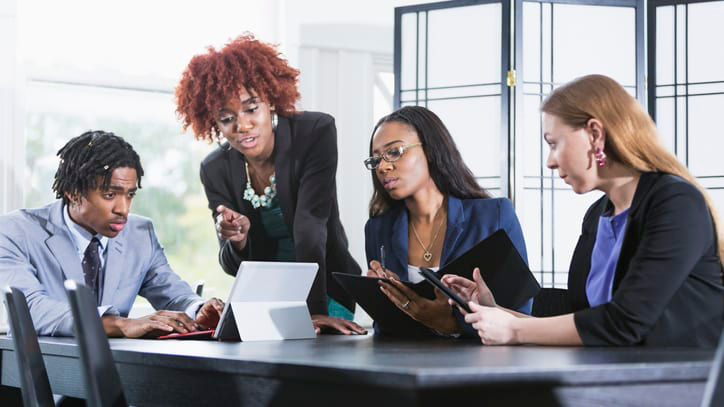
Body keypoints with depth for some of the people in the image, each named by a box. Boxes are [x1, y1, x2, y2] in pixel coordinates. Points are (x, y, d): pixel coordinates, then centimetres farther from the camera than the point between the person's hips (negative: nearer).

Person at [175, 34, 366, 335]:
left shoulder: (316, 132, -15)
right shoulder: (215, 170, -6)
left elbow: (310, 225, -25)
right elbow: (233, 266, -4)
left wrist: (315, 310, -34)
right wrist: (237, 243, -28)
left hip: (326, 289, -3)